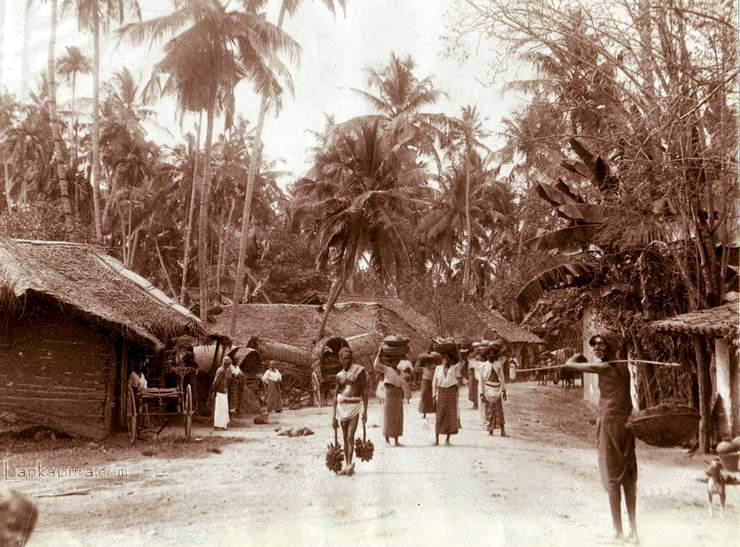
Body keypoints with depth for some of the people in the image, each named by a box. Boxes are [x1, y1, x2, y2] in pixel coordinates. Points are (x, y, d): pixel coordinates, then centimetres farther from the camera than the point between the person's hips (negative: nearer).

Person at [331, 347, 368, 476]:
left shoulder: (359, 370, -4)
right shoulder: (339, 375, 11)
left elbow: (365, 391, -5)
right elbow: (335, 396, 14)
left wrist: (365, 411, -9)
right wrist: (333, 416, 11)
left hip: (355, 406, -5)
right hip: (342, 406, 5)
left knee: (350, 437, -14)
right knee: (345, 438, 8)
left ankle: (349, 464, -17)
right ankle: (347, 467, 13)